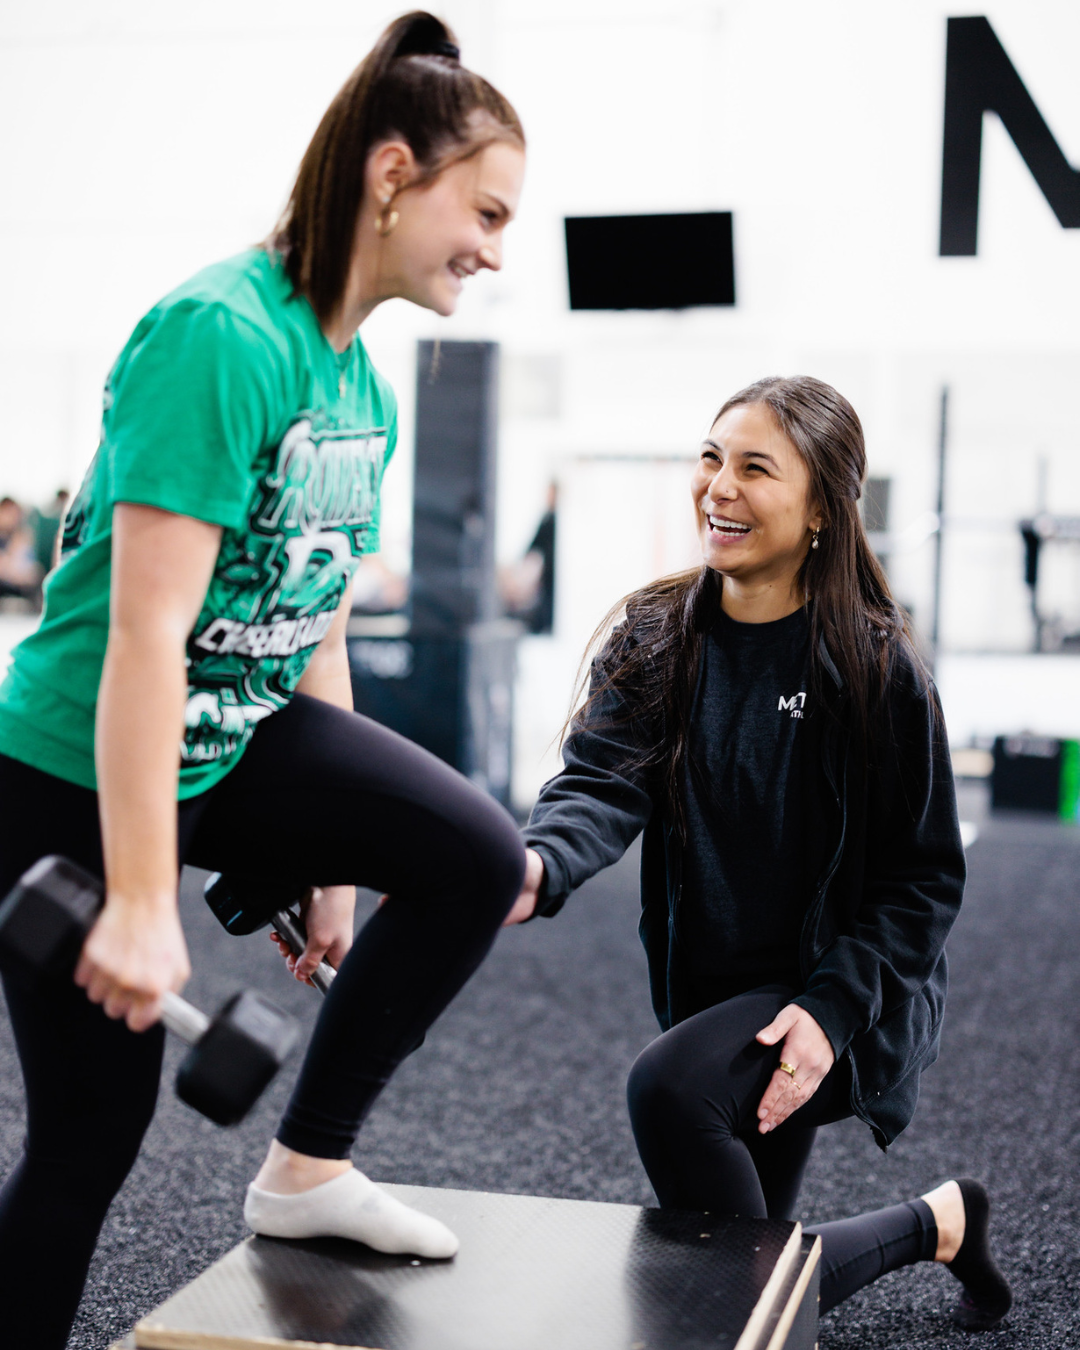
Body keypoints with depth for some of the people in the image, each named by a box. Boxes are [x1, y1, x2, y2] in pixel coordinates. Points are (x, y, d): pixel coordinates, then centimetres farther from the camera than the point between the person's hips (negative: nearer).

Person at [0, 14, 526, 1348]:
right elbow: (147, 631, -28)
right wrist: (140, 901, -29)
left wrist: (330, 854, 15)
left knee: (479, 857, -10)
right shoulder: (221, 335, -24)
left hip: (240, 737, 8)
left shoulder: (362, 385, 5)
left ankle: (307, 1165, 7)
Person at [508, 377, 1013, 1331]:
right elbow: (603, 781, -18)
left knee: (666, 1088, -33)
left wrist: (830, 1010, -23)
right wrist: (540, 869, -40)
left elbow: (924, 877, -9)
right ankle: (936, 1223, 38)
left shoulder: (874, 665, -13)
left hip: (841, 995, -5)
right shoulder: (654, 641, -2)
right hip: (712, 993, 6)